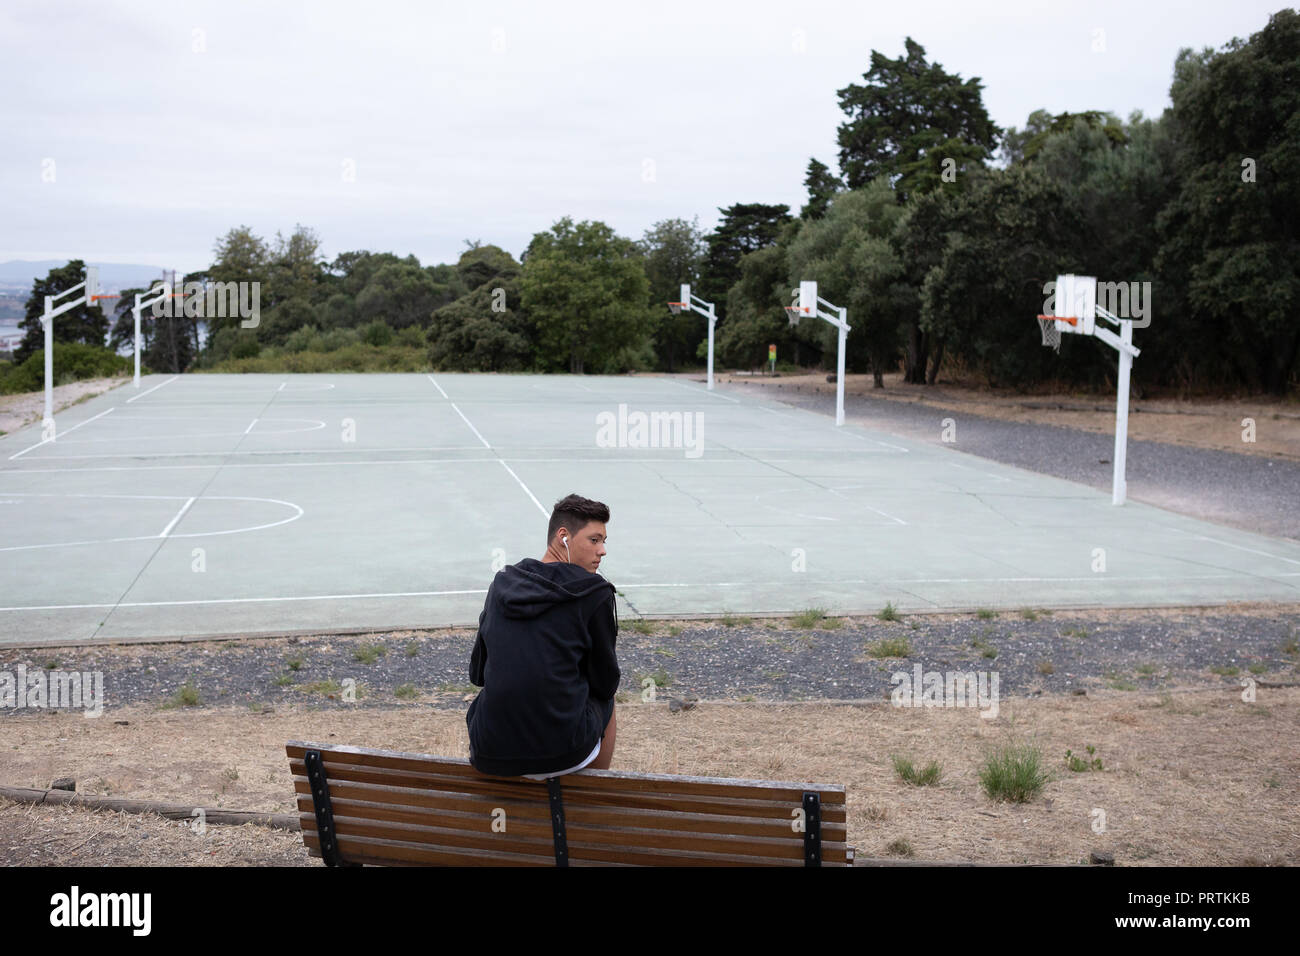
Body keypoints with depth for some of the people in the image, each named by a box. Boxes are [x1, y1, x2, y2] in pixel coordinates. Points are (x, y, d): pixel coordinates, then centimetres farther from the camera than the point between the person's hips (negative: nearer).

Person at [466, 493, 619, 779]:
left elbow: (477, 674, 14)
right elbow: (606, 684, 2)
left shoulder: (501, 582, 9)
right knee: (605, 703, 30)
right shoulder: (595, 592, -5)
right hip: (562, 753, -4)